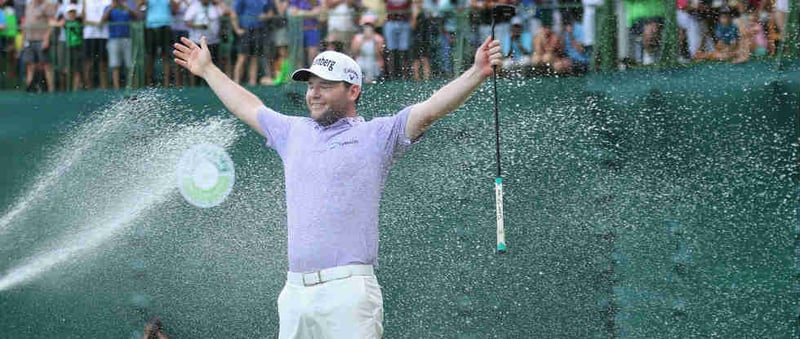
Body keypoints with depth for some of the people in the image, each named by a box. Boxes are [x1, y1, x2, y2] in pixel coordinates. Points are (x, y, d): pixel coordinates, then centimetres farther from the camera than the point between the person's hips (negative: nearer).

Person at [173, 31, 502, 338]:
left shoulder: (377, 134, 4)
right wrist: (208, 70, 46)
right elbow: (248, 108, 37)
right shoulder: (294, 131, 22)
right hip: (294, 292, 6)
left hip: (348, 289, -6)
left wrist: (477, 73, -22)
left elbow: (429, 110, -8)